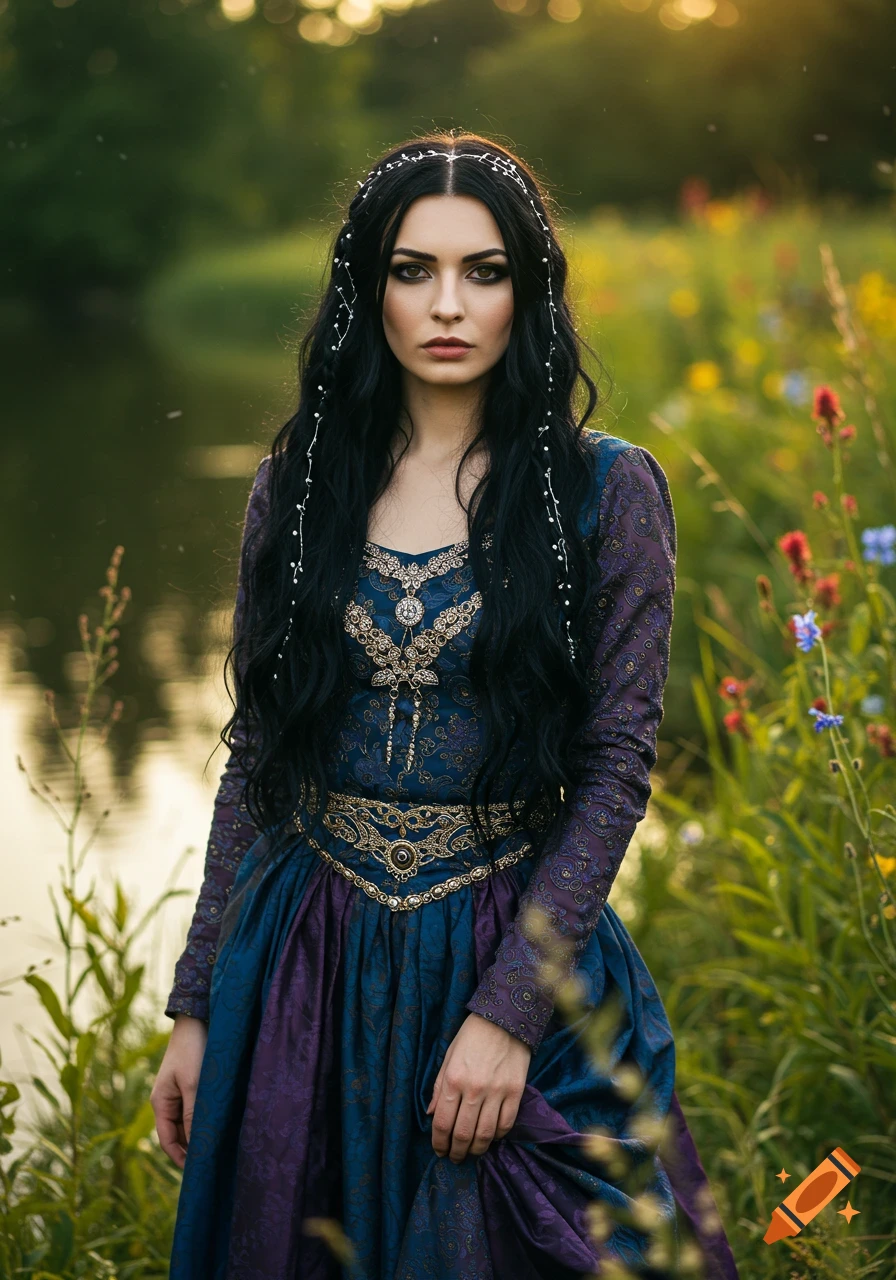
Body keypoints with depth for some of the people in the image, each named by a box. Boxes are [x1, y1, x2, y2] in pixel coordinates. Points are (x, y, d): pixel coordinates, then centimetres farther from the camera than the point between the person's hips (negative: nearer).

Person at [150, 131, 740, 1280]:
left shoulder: (609, 491, -5)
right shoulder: (297, 487, 3)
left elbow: (615, 767, -8)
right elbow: (254, 756, 6)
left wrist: (509, 1011, -15)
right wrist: (196, 1007, 5)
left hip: (522, 957, -2)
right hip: (305, 968, 3)